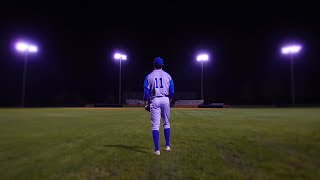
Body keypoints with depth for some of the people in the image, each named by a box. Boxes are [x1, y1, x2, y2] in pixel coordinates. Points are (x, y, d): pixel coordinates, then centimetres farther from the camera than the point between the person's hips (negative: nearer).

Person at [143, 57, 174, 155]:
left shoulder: (149, 76, 4)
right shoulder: (167, 76, 6)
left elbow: (146, 92, -2)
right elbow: (172, 91, 2)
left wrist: (146, 104, 6)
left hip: (154, 101, -1)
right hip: (165, 100, 2)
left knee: (155, 125, 0)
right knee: (166, 123, 16)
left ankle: (157, 149, -3)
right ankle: (167, 146, 21)